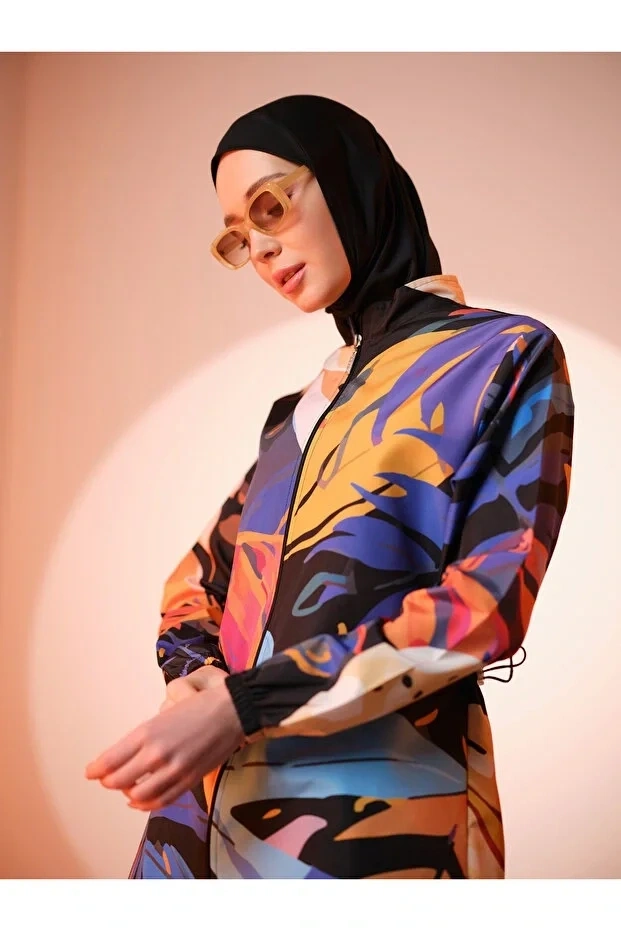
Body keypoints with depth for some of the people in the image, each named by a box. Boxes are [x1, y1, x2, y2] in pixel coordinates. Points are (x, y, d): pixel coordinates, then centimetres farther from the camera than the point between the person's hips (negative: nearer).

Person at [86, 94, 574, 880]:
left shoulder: (508, 357, 0)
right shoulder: (306, 405, 17)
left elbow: (491, 596, -12)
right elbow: (199, 578, 18)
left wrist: (244, 706, -18)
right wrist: (192, 676, -6)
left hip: (372, 798, -6)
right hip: (207, 794, 6)